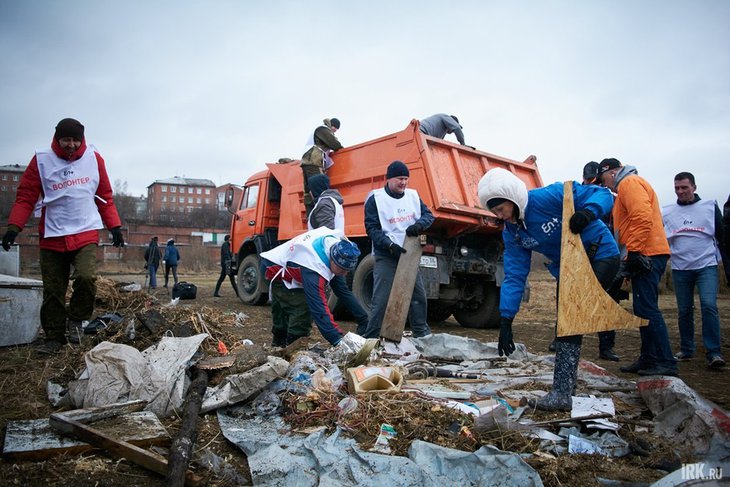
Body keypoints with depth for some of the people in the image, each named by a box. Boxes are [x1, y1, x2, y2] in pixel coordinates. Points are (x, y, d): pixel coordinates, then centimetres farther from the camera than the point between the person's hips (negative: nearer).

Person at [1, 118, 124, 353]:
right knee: (52, 291, 4)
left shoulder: (94, 158, 4)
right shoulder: (41, 160, 1)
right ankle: (54, 337, 19)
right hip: (52, 236, 1)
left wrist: (114, 226, 6)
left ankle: (76, 319, 3)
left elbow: (105, 196, 10)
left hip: (86, 233, 0)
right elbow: (25, 197, 2)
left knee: (86, 277, -22)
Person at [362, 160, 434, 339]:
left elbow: (428, 215, 9)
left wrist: (419, 225, -14)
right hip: (386, 256, -5)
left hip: (409, 254, 5)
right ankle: (370, 338, 2)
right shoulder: (375, 199, -7)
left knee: (418, 294, 11)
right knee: (381, 299, -8)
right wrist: (390, 245, -22)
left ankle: (422, 333, 27)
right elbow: (372, 228, -10)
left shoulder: (413, 195, 9)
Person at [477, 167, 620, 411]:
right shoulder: (511, 233, -5)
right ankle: (567, 387, 24)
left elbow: (602, 194, -20)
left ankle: (562, 393, -18)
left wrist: (588, 212, -43)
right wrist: (505, 320, -12)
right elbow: (514, 277, -6)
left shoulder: (549, 196, -25)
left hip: (601, 256, -7)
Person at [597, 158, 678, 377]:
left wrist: (634, 252, -21)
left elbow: (642, 217, -19)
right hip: (645, 257, 11)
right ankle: (649, 359, 16)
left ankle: (665, 362, -8)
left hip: (646, 255, -11)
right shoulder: (628, 187, 27)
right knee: (643, 309, 11)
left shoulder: (630, 183, -6)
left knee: (646, 308, -11)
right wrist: (631, 255, 19)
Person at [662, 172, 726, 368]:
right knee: (684, 311, 7)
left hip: (706, 266, -2)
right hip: (680, 269, 2)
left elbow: (722, 236, 4)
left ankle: (713, 352, -11)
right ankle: (686, 350, 19)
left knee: (709, 305, -16)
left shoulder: (710, 207, 3)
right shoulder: (666, 212, 7)